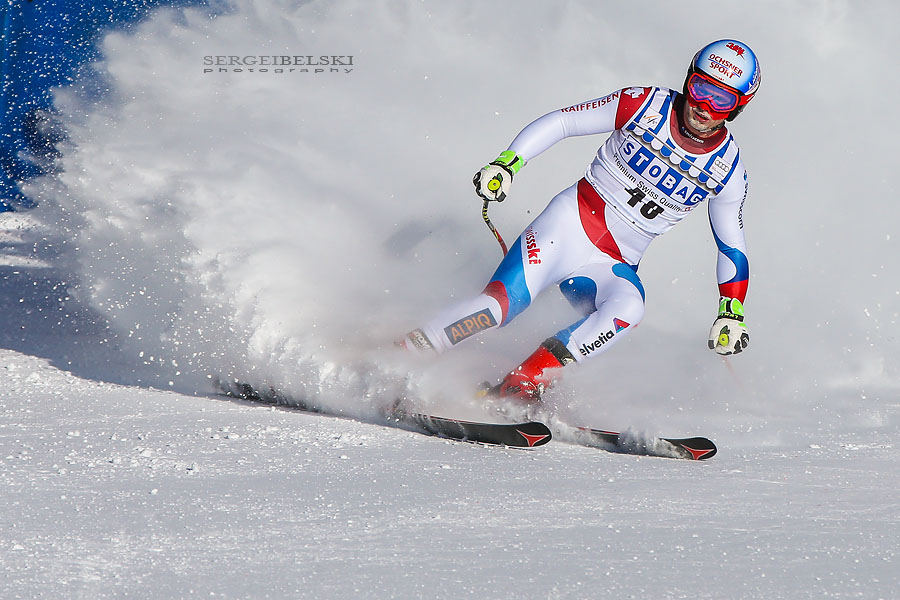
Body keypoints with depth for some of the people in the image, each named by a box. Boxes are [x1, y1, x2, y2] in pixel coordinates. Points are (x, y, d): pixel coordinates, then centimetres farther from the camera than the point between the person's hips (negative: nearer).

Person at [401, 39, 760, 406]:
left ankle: (521, 387, -31)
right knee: (499, 304, -24)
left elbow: (732, 246, 12)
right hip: (570, 224, -2)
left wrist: (731, 313, -1)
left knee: (627, 310, -34)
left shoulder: (728, 172, 0)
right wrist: (507, 163, -14)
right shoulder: (644, 106, -5)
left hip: (613, 266, 2)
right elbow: (559, 123, -1)